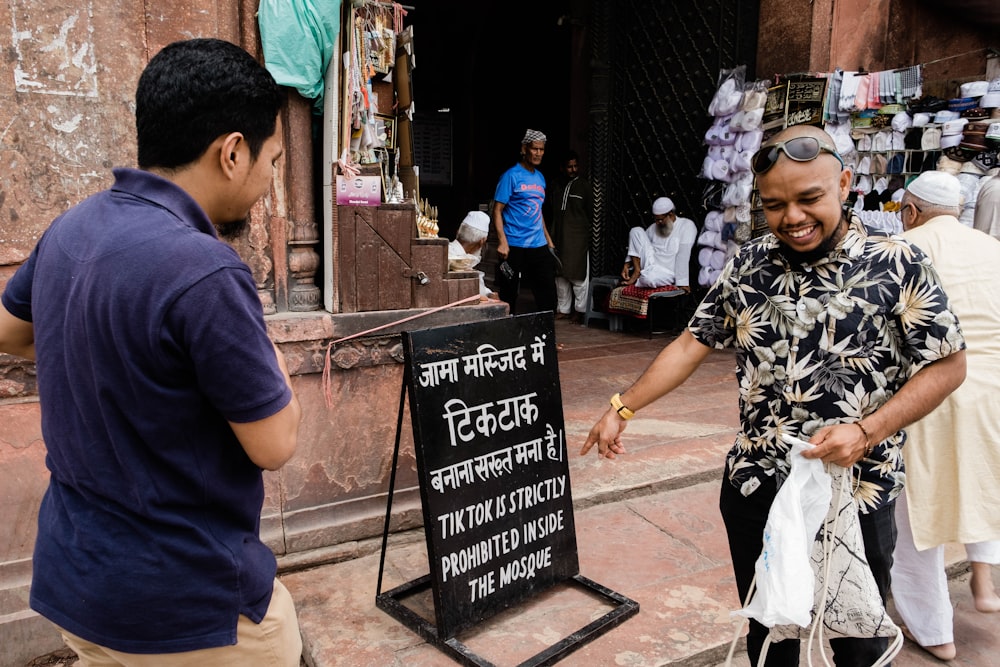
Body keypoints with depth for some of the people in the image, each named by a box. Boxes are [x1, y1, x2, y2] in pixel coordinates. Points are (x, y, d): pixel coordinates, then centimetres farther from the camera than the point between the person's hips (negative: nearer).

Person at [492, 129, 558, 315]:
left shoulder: (540, 177, 15)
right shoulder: (511, 176, -6)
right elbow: (497, 210, -10)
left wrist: (549, 240, 19)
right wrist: (502, 242, -19)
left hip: (539, 246, 6)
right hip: (514, 246, -6)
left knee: (548, 296, 5)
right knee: (509, 296, 2)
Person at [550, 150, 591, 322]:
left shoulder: (584, 186, 1)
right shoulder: (557, 187, 14)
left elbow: (590, 213, 0)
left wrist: (589, 237, -6)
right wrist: (552, 236, 12)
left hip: (578, 237, -5)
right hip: (559, 237, 5)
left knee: (577, 275, -5)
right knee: (560, 275, 8)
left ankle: (580, 310, 4)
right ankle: (563, 309, 17)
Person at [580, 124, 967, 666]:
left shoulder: (896, 265, -10)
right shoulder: (747, 264, 0)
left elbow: (947, 365, -6)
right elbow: (693, 343, 3)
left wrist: (867, 431, -19)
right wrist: (621, 409, -2)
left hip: (855, 494, -2)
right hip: (755, 488, 3)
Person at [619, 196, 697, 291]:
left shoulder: (687, 225, -8)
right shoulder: (654, 227, 9)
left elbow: (683, 256, -18)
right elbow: (638, 245, 15)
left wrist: (682, 283, -23)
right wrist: (627, 264, -2)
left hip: (668, 272, -5)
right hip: (650, 265, 5)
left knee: (649, 278, -40)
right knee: (636, 230, -7)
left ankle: (636, 280, -4)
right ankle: (637, 271, -10)